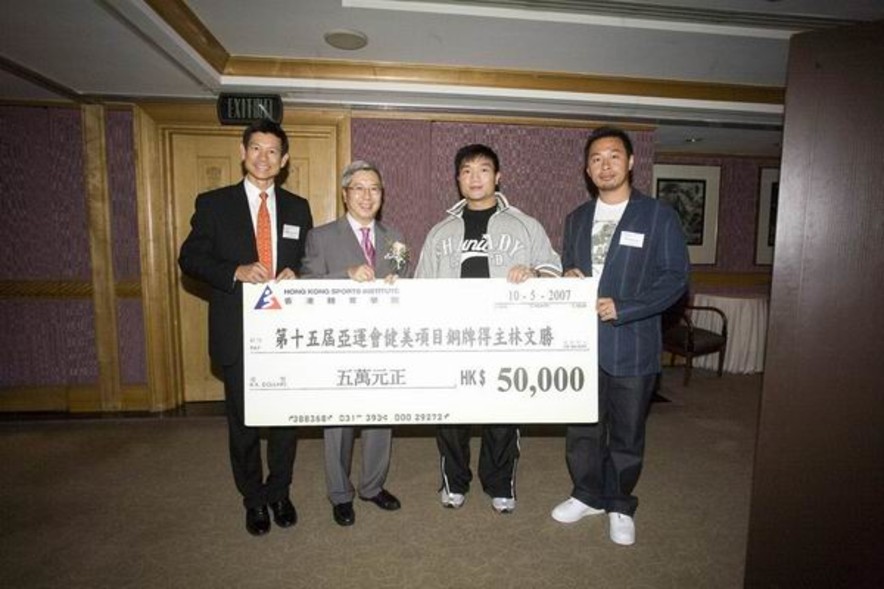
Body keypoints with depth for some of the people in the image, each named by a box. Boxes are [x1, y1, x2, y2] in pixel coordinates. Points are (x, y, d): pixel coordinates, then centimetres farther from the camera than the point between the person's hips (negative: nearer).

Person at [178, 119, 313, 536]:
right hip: (237, 332, -2)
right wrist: (237, 272, -18)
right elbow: (190, 258, -1)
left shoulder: (297, 208, 8)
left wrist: (295, 274, -10)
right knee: (243, 420, 10)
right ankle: (254, 499, 31)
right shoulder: (213, 204, 1)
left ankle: (279, 493, 33)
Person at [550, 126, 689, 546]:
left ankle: (620, 506, 32)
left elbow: (675, 278, -9)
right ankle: (588, 495, 36)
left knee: (627, 432, 11)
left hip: (631, 346, -4)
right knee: (582, 428, 15)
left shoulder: (658, 216, -4)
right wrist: (568, 276, -4)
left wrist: (623, 308, -20)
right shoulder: (577, 218, 12)